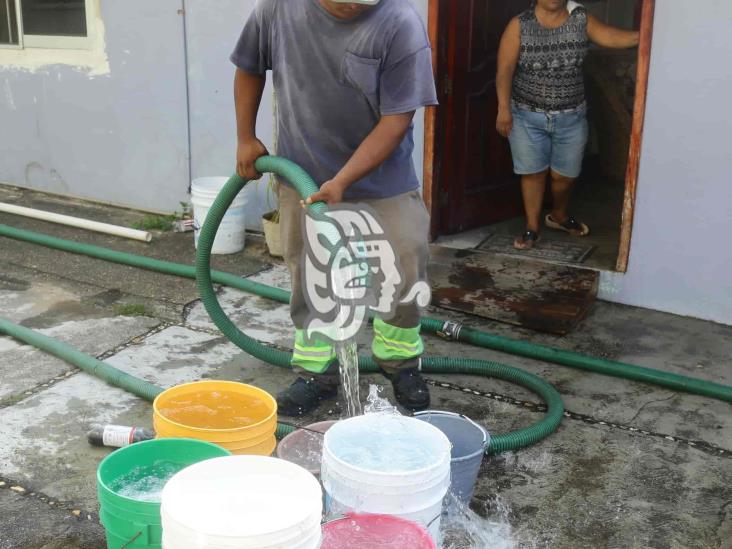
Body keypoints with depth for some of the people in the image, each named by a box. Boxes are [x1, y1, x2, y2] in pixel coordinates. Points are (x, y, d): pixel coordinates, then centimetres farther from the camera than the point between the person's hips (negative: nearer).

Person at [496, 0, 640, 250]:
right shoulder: (519, 25, -8)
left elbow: (610, 36, -16)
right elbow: (505, 70, -11)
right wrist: (504, 108, -17)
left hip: (571, 117, 2)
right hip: (528, 116, -2)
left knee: (565, 174, 12)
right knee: (533, 172, 6)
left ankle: (559, 216, 41)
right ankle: (532, 227, 23)